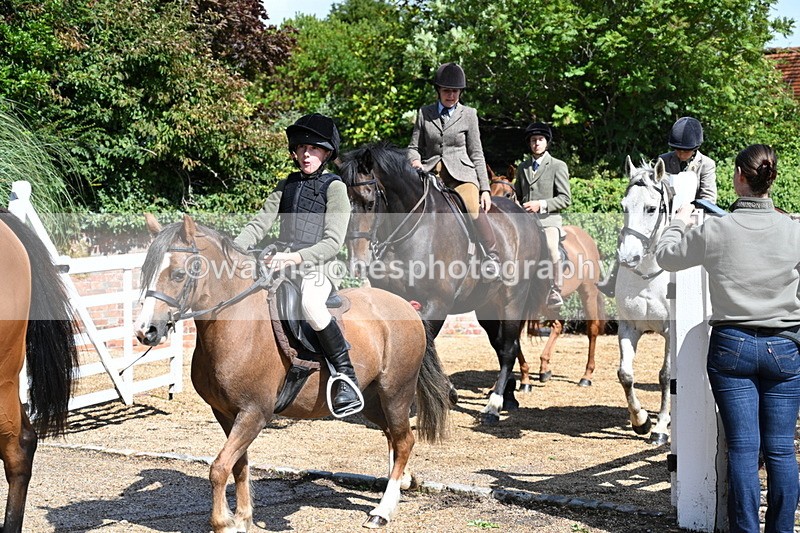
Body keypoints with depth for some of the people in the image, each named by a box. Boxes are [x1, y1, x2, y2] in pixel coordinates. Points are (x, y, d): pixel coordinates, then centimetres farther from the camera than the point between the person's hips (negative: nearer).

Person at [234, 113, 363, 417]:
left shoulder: (334, 188, 1)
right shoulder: (286, 186, 19)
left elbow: (332, 243, -9)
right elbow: (259, 224, 14)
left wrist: (297, 257, -25)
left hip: (316, 268, -7)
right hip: (281, 265, 7)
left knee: (310, 304, -38)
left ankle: (348, 381, -27)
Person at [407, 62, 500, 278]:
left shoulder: (468, 115, 10)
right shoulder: (424, 113, 13)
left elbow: (476, 154, 10)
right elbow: (414, 146, 15)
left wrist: (485, 188, 3)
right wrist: (415, 161, -10)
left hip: (461, 173, -2)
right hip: (431, 172, 2)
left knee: (472, 208, -29)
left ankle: (492, 253, -14)